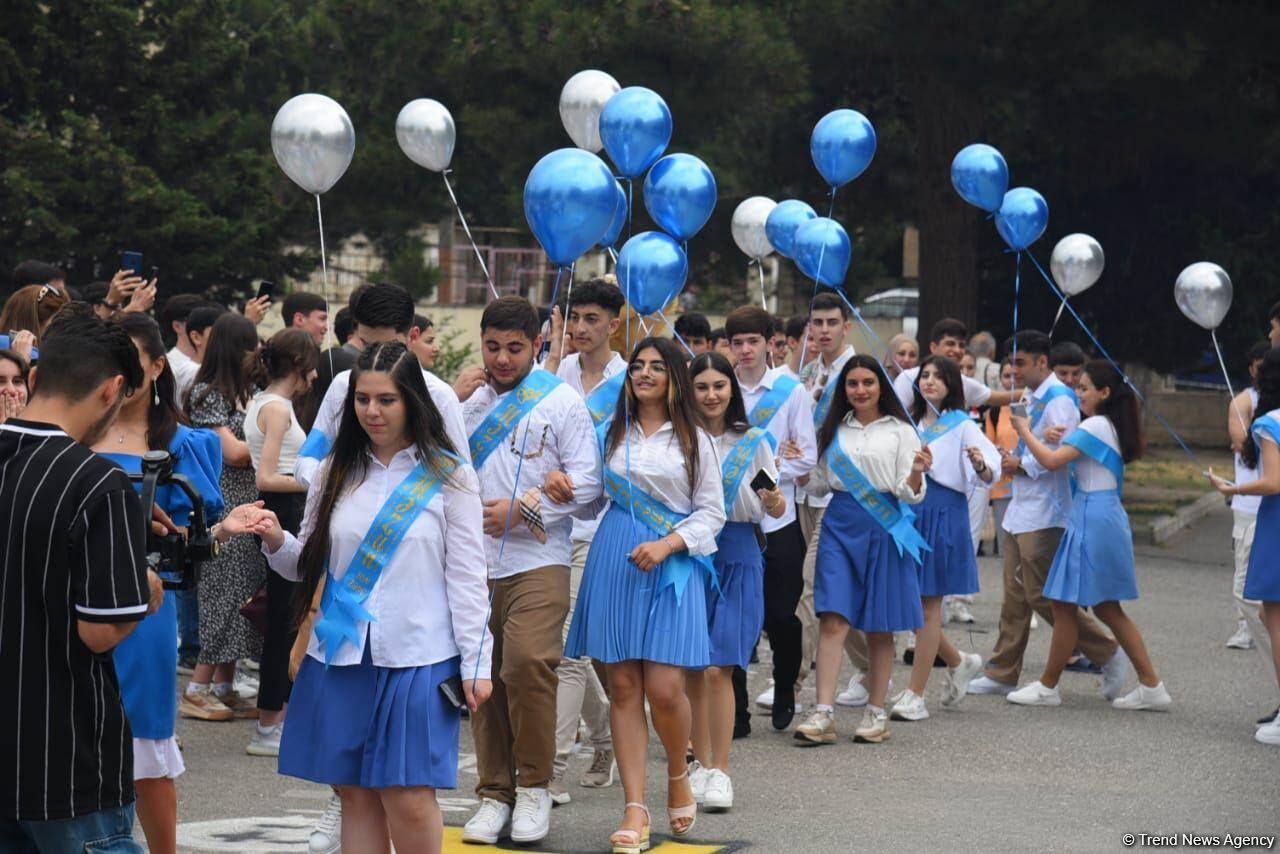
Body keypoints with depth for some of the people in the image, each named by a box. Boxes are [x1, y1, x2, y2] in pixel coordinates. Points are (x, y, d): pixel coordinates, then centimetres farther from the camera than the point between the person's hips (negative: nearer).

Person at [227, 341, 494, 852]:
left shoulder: (448, 477, 1)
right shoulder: (337, 473, 10)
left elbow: (466, 577, 0)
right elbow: (308, 565, 13)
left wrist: (475, 664, -4)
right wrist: (277, 542, -8)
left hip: (416, 657, -4)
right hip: (340, 654, 4)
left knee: (409, 798, -8)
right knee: (355, 793, 6)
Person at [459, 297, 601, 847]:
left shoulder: (561, 402, 2)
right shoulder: (468, 404, 15)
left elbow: (586, 482, -4)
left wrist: (521, 509, -11)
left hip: (538, 561, -4)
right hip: (475, 564, 5)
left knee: (529, 662, -21)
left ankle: (533, 786, -6)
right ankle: (495, 794, 14)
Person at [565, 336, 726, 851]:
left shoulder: (694, 440, 7)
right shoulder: (613, 434, 12)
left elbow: (712, 512, 5)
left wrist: (667, 544, -9)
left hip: (672, 564, -2)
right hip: (614, 561, 2)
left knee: (664, 688, -11)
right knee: (623, 687, -2)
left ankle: (678, 776, 19)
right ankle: (635, 810, 2)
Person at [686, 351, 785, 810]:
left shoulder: (753, 441, 4)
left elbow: (776, 509, 5)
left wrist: (774, 502, -16)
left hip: (736, 556, -1)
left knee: (718, 669, -9)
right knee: (692, 671, 4)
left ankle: (719, 771, -5)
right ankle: (701, 763, 15)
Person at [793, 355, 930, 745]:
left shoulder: (900, 432, 3)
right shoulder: (834, 431, 12)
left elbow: (910, 494, -3)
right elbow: (821, 483, 18)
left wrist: (916, 473, -23)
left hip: (884, 526, -2)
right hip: (839, 525, 2)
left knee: (879, 627, 5)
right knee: (832, 619, -9)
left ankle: (876, 712, 15)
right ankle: (824, 713, -14)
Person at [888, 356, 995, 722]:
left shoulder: (961, 425, -3)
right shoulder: (910, 423, 16)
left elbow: (989, 470, -15)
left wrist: (981, 465, -35)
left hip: (943, 514, -6)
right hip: (908, 510, 6)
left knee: (927, 605, -3)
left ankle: (914, 696, 0)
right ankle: (959, 662, 27)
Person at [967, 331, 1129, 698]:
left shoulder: (1058, 399, -14)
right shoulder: (1032, 399, 17)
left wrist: (1022, 464, -13)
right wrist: (1011, 460, 7)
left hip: (1044, 513, -10)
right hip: (1022, 509, 10)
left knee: (1042, 595, -8)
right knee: (1016, 595, 11)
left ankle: (1108, 655, 2)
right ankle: (1003, 673, 15)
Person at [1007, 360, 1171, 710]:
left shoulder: (1095, 426, -14)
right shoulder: (1111, 427, 15)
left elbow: (1052, 461, -21)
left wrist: (1025, 431, -8)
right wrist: (1065, 441, 11)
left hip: (1092, 519, -10)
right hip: (1108, 515, 10)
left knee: (1064, 604, -1)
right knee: (1107, 607, 13)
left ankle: (1048, 687, 7)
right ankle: (1151, 686, 12)